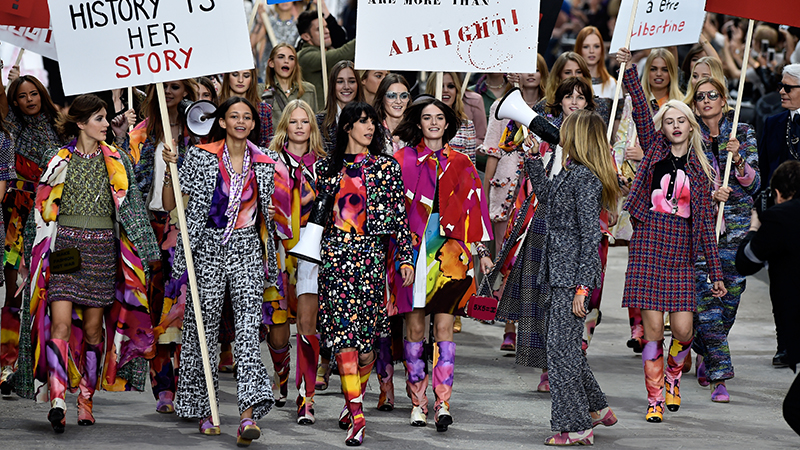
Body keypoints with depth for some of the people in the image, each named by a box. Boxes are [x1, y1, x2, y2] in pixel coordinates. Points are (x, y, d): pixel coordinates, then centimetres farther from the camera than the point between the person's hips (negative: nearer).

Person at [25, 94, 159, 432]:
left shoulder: (117, 161, 9)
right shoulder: (58, 160, 6)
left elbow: (131, 208, 12)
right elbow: (44, 209, 13)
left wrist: (143, 250, 6)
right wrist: (44, 251, 10)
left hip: (102, 250, 2)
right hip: (65, 246, -2)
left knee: (93, 327, 4)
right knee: (61, 323, -14)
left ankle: (85, 399, 13)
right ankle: (57, 399, -23)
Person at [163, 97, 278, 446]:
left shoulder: (264, 163, 8)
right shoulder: (201, 157, -1)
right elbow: (170, 205, -2)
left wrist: (269, 256, 11)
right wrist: (170, 169, -15)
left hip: (247, 250, 1)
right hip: (208, 249, -1)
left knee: (248, 329, -12)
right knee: (203, 331, 3)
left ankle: (248, 413, -22)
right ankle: (204, 410, 17)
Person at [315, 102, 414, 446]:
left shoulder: (387, 168, 7)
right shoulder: (327, 168, 10)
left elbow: (399, 217, 5)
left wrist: (405, 259, -1)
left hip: (371, 253, 0)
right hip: (335, 253, 0)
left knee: (366, 334, 0)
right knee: (343, 331, -10)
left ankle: (354, 400, 22)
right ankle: (356, 415, -13)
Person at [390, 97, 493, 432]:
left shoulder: (461, 164, 11)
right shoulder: (403, 160, 5)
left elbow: (474, 205, 13)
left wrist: (482, 250, 10)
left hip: (449, 253, 1)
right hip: (412, 250, -1)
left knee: (444, 327, -6)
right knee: (415, 327, 1)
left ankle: (442, 402, -9)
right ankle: (418, 402, 8)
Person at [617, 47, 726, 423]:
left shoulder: (700, 170, 11)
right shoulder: (654, 149, 9)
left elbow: (705, 221, 9)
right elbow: (641, 110, -3)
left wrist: (715, 271, 5)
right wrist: (629, 71, -14)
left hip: (681, 252, 1)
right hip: (649, 245, -1)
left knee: (683, 330, -5)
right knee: (652, 327, -3)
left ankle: (672, 376, 25)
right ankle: (655, 397, 8)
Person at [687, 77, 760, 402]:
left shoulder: (743, 134, 7)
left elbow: (753, 184, 2)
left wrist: (737, 159, -15)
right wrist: (709, 194, -17)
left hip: (735, 225, 2)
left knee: (730, 297, 6)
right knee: (706, 298, -11)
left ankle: (704, 354, 32)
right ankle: (719, 378, -11)